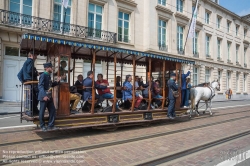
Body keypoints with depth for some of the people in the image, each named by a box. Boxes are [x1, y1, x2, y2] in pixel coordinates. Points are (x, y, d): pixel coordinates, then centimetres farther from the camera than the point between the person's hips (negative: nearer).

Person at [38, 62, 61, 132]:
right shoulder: (43, 75, -14)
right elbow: (40, 86, -22)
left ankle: (50, 125, 19)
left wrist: (57, 82, 7)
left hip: (49, 96, 9)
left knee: (52, 110, 9)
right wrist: (44, 95, -29)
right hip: (43, 97, -9)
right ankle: (42, 126, 19)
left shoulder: (48, 75, 12)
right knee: (42, 112, 5)